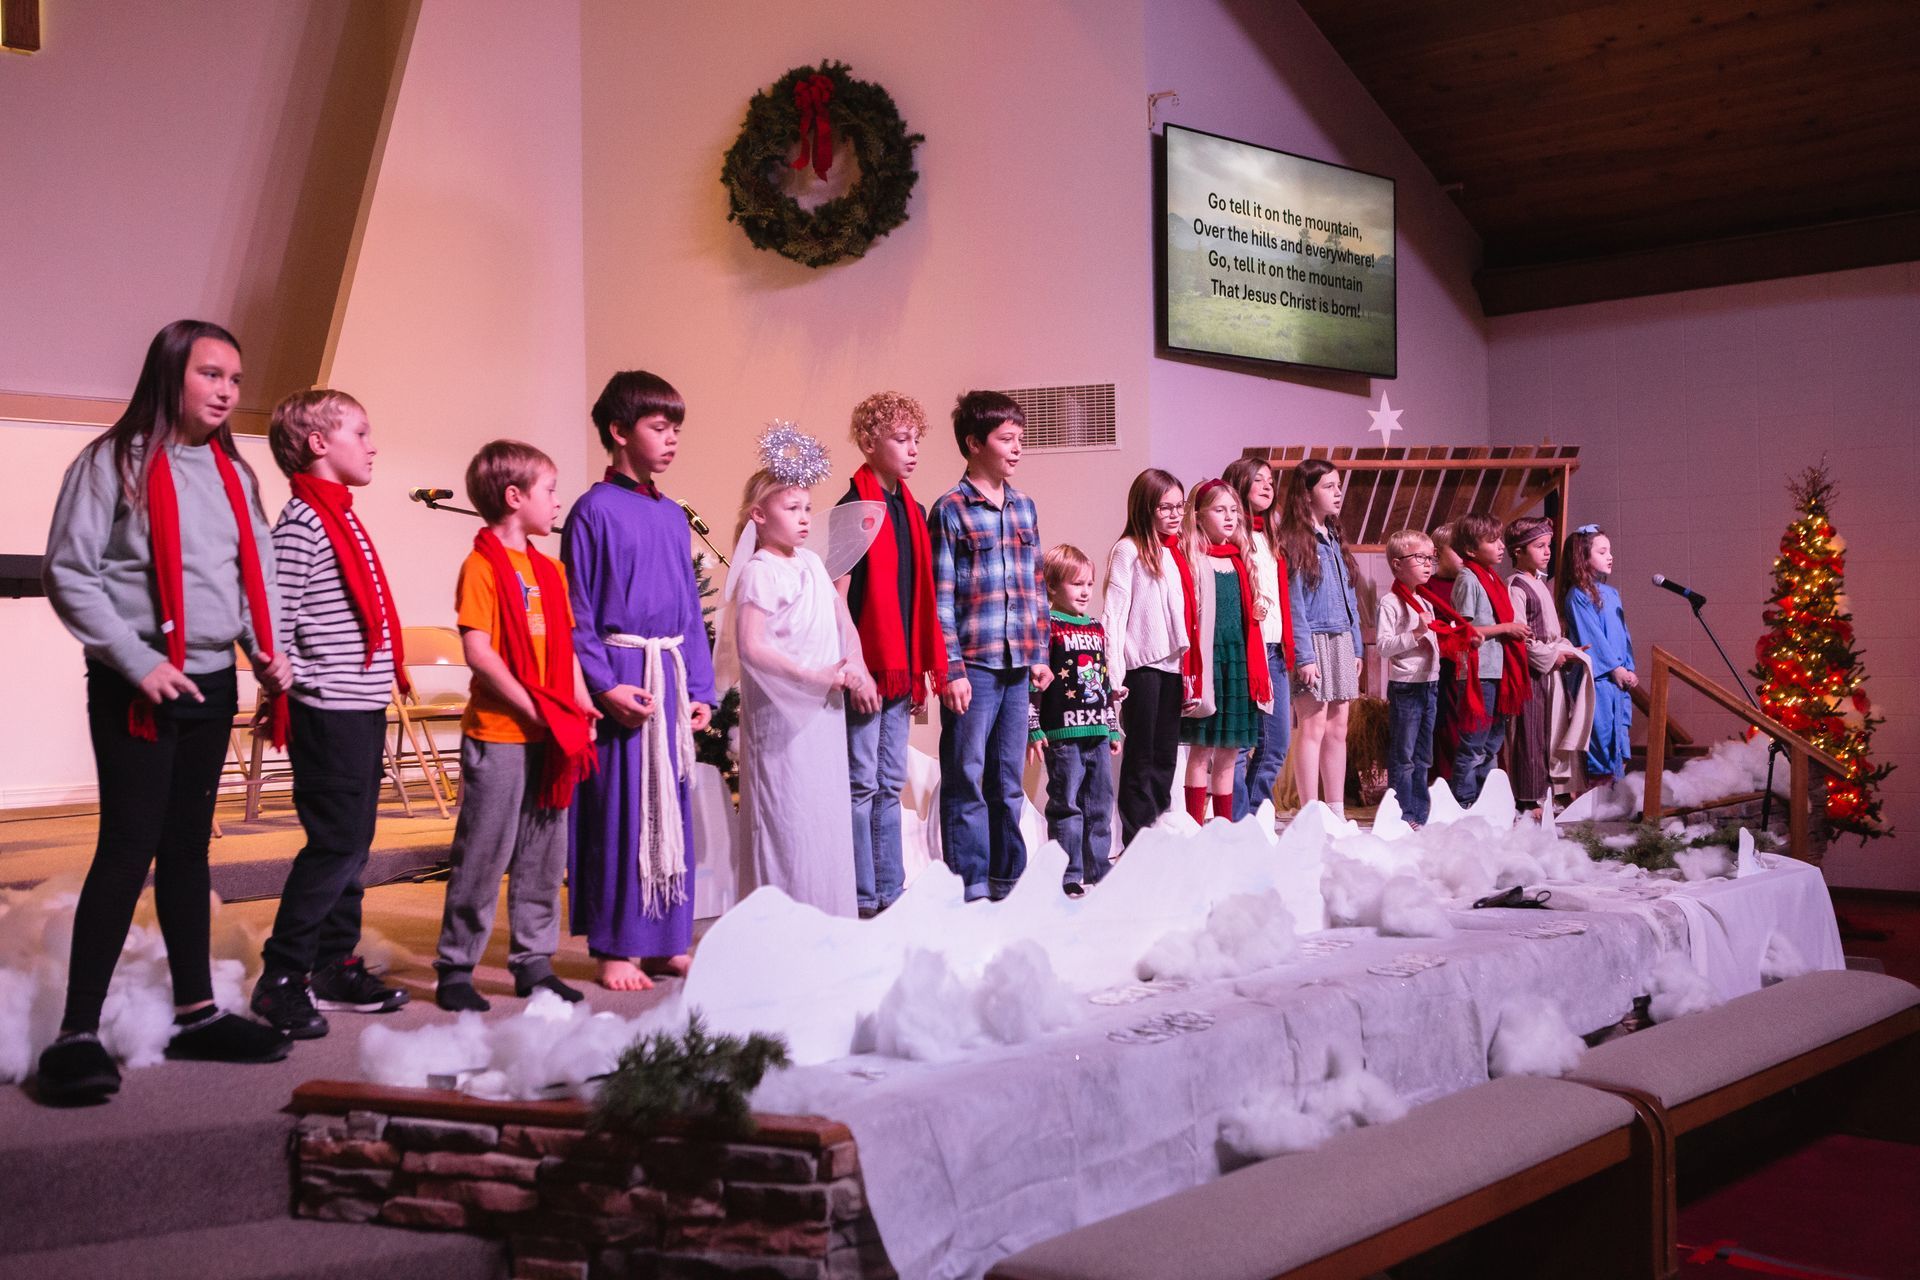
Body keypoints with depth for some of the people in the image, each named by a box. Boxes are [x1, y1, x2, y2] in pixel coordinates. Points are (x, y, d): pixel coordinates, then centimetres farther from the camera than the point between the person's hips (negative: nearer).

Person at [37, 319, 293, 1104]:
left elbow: (255, 570, 17)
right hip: (136, 687, -6)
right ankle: (78, 1035, -2)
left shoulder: (232, 472, 13)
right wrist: (138, 662, -16)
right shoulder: (115, 461, -7)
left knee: (188, 846, 12)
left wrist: (267, 647, 1)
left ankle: (196, 1014, 19)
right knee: (129, 848, -9)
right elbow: (69, 572, -11)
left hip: (212, 683, 6)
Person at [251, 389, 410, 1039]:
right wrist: (300, 691, -18)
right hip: (330, 712, -9)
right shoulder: (301, 522, -12)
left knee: (352, 845, 13)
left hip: (364, 706, 9)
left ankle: (336, 966, 23)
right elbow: (277, 619, -17)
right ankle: (280, 978, 2)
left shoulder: (343, 517, 17)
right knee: (336, 844, -7)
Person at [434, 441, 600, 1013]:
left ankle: (534, 961, 22)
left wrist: (581, 706, 4)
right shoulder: (482, 566, -9)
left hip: (552, 735, 7)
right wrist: (532, 709, -15)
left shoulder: (549, 569, 14)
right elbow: (478, 651, -16)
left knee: (545, 854, 11)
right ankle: (455, 968, 12)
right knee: (484, 854, 0)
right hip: (498, 734, -7)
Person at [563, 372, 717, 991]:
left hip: (671, 674, 6)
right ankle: (615, 947, 10)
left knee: (670, 806, 11)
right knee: (618, 808, -1)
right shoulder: (595, 510, -6)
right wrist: (604, 686, -16)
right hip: (621, 676, -6)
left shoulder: (674, 516, 12)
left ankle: (666, 939, 21)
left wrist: (700, 689, 9)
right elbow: (577, 612, -8)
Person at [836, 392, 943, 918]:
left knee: (891, 785, 11)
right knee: (861, 784, -2)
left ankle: (890, 895, 18)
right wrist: (855, 671, -17)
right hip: (866, 670, -7)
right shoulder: (854, 509, -9)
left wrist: (922, 668, 13)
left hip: (901, 670, 8)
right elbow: (838, 596, -13)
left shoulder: (912, 511, 14)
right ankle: (862, 900, 4)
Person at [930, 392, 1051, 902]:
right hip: (973, 664, -6)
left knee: (1009, 782, 12)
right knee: (966, 779, 0)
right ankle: (970, 887, 7)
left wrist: (1040, 653, 11)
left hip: (1017, 667, 6)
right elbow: (940, 598, -8)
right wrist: (951, 670, -12)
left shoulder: (1025, 507, 13)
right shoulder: (950, 510, -5)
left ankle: (1007, 879, 21)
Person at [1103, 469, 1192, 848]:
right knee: (1141, 757, -2)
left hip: (1173, 664, 7)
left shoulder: (1176, 553, 16)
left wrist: (1190, 669, 13)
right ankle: (1137, 843, 3)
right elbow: (1114, 613, -11)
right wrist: (1114, 673, -18)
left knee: (1166, 756, 10)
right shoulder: (1128, 550, -5)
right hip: (1142, 664, -7)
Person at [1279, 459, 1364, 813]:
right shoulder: (1294, 542, -8)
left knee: (1337, 730, 9)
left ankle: (1337, 812, 13)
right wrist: (1303, 655, -17)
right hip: (1313, 642, -8)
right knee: (1313, 728, -7)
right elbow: (1293, 603, -13)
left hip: (1341, 642, 8)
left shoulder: (1335, 539, 16)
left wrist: (1356, 647, 13)